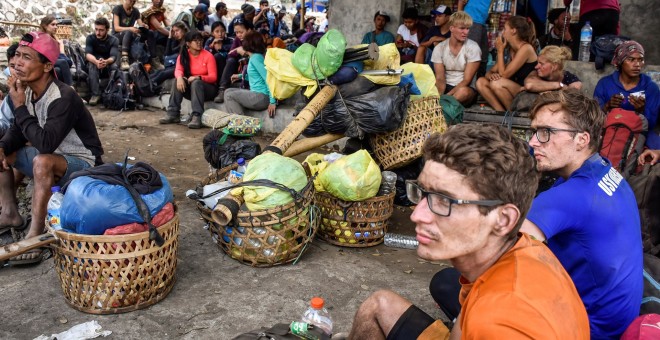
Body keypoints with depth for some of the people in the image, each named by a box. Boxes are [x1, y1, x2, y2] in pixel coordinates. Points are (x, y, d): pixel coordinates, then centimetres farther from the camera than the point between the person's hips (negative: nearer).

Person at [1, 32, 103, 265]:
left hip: (83, 165, -9)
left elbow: (45, 144, -35)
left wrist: (20, 106, -28)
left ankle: (34, 237, -31)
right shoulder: (27, 90, -3)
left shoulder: (64, 97, -27)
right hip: (52, 160, 9)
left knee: (43, 161, -36)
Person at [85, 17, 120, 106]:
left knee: (114, 66, -34)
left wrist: (106, 62, -52)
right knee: (92, 64, -35)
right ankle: (95, 94, -37)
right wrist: (96, 62, -50)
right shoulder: (90, 38, -8)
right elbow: (88, 54, -25)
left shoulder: (114, 40, -10)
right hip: (94, 68, 1)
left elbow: (114, 57, -26)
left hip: (108, 67, 0)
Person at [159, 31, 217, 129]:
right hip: (190, 88, 4)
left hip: (207, 88, -3)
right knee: (177, 82, -24)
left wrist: (198, 78, -32)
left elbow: (213, 77, -15)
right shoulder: (183, 55, 2)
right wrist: (180, 77, -37)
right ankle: (173, 114, -28)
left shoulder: (208, 56, -9)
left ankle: (196, 116, -47)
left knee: (196, 83, -35)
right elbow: (178, 70, -13)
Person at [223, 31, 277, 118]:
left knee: (228, 96, -3)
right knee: (228, 91, 14)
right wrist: (240, 76, 30)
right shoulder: (257, 56, 15)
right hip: (258, 94, 10)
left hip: (261, 97, -10)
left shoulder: (255, 58, -14)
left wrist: (272, 101, -24)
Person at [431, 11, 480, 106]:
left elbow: (467, 80, -12)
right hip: (446, 87, 2)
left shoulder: (473, 48, -8)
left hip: (465, 88, -2)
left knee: (463, 91, -38)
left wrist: (447, 95, -24)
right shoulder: (439, 48, 0)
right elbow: (440, 78, -5)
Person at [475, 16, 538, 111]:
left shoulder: (526, 48, -13)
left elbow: (503, 75, -17)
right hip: (513, 91, 8)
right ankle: (502, 111, -15)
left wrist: (500, 50, -9)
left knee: (497, 83, -31)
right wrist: (491, 75, -16)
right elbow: (489, 72, 10)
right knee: (481, 82, -7)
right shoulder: (511, 49, 12)